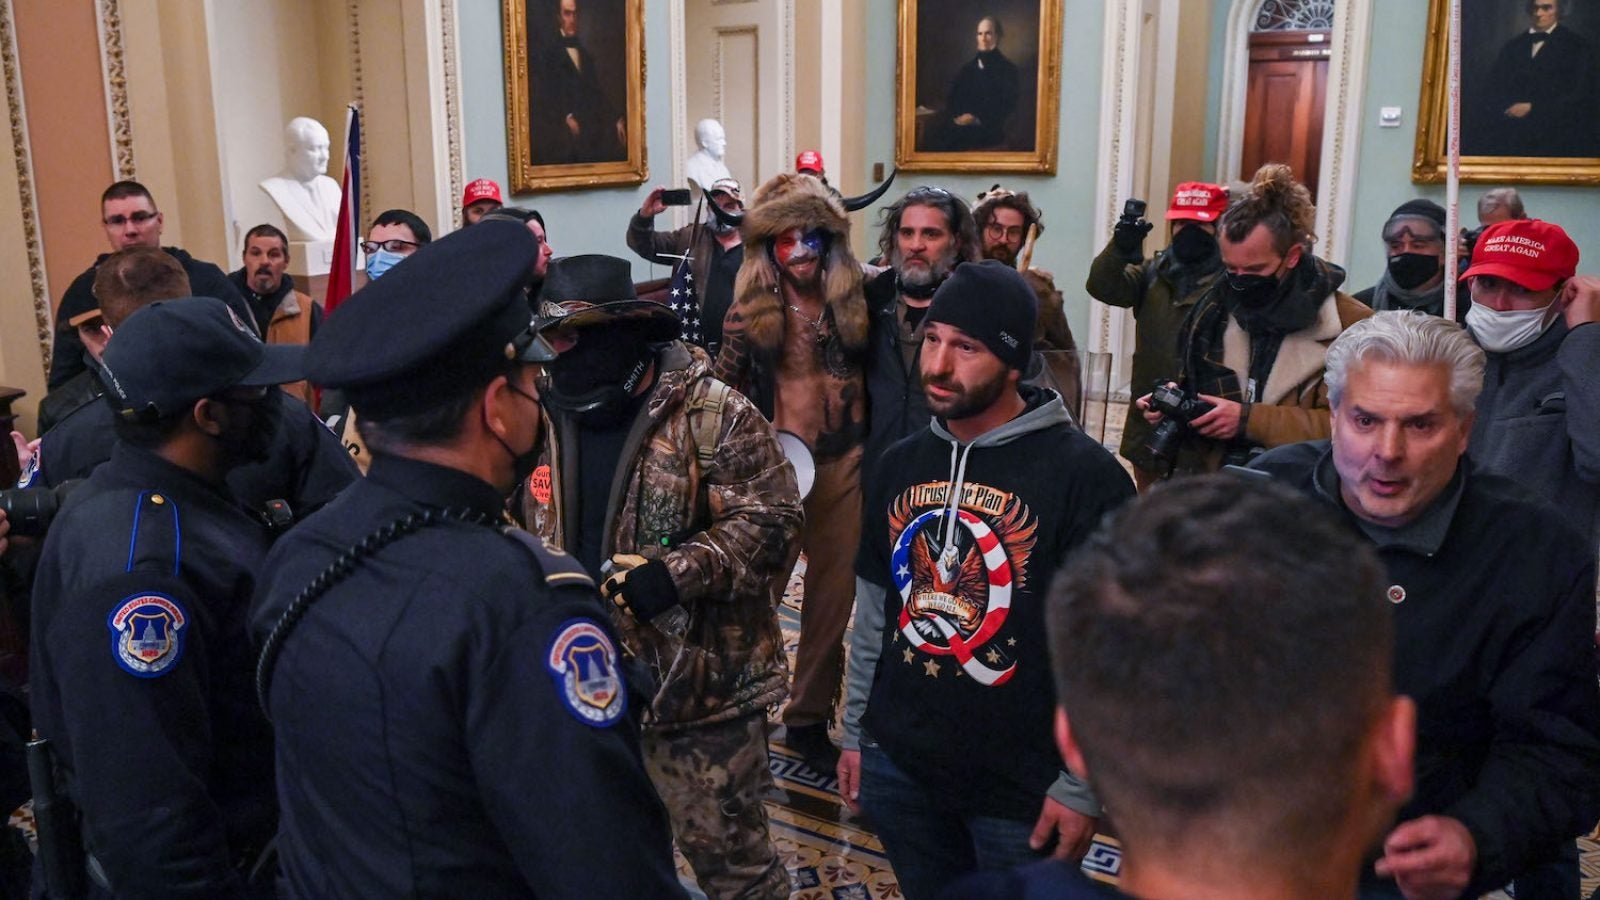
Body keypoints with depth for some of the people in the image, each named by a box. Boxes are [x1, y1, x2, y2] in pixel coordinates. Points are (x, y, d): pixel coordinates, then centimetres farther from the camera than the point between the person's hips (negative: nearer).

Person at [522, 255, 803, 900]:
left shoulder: (711, 414, -14)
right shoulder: (546, 419, 5)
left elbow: (772, 519, -18)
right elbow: (530, 531, 16)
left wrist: (677, 574, -27)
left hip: (699, 679, -6)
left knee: (724, 848, 7)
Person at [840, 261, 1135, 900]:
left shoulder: (1083, 474, -16)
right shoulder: (900, 464, 3)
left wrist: (1082, 787, -12)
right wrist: (856, 730, 13)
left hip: (1023, 787, -5)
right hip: (897, 765, 5)